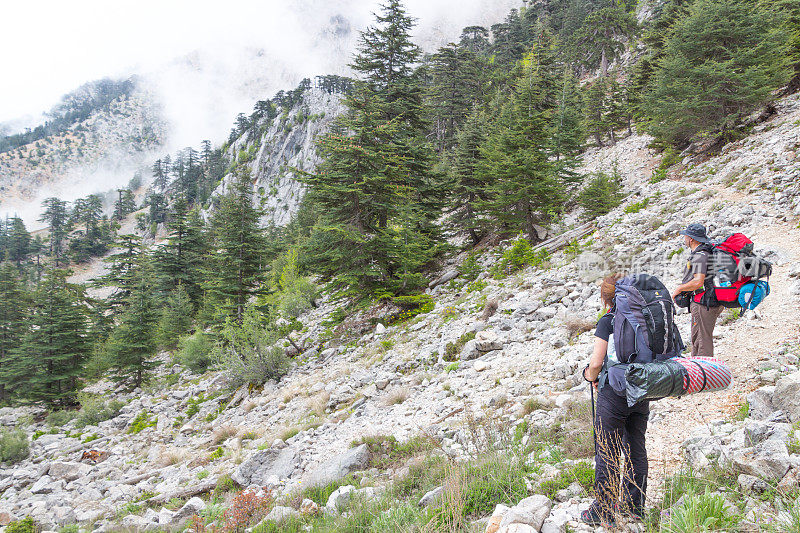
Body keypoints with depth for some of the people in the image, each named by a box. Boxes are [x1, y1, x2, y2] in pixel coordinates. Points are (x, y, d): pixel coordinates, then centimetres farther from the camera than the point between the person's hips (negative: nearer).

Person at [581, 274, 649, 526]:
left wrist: (590, 375, 2)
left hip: (614, 393, -7)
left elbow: (596, 362, -18)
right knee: (636, 449, 16)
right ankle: (635, 506, 28)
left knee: (607, 453, 4)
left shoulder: (607, 322, -14)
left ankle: (604, 510, 13)